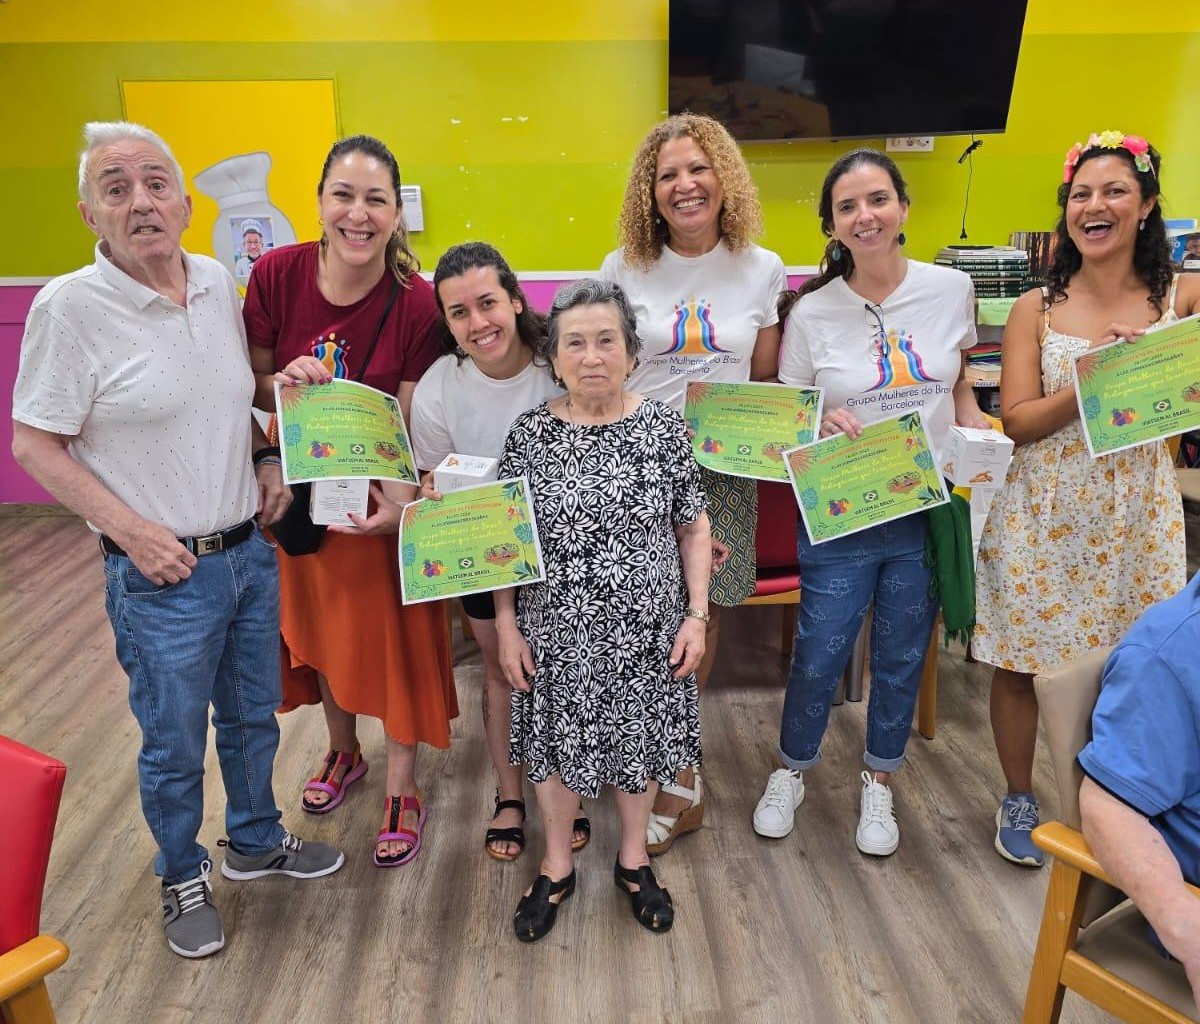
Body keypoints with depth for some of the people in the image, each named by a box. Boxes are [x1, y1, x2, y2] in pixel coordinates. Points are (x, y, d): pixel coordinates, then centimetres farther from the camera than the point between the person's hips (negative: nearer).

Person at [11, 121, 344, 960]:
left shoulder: (219, 284, 2)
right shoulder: (71, 307, -14)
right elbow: (34, 446, -9)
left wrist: (267, 462, 2)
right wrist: (133, 530, -17)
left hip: (250, 551, 5)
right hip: (163, 575, -5)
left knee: (253, 715, 21)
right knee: (174, 744, 13)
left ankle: (256, 840, 46)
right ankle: (183, 877, 39)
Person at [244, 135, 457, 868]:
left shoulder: (417, 303, -20)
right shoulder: (277, 274, -13)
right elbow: (251, 386, -2)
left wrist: (398, 501, -37)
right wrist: (281, 385, -25)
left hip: (382, 493, -3)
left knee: (395, 635, 4)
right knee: (318, 622, 19)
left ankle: (403, 790, 27)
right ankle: (343, 752, 47)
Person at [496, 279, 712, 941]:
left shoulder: (663, 428, -6)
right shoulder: (531, 433, -7)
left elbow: (694, 527, 1)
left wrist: (696, 614, -4)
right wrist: (507, 627, -4)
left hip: (647, 635, 1)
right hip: (557, 636, 0)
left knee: (640, 742, 17)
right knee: (556, 746, 15)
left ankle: (633, 860, 43)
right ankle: (557, 868, 40)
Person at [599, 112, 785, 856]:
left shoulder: (762, 270, 4)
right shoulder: (624, 269, 1)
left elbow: (766, 382, 9)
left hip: (723, 467, 1)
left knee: (702, 614, 8)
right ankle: (681, 774, 25)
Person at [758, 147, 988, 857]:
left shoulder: (952, 289, -1)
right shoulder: (812, 313, -7)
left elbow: (960, 388, 13)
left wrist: (984, 442, -5)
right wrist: (822, 427, -22)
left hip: (928, 509, 3)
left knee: (902, 659, 15)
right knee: (818, 658, 6)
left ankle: (879, 785, 39)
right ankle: (792, 772, 34)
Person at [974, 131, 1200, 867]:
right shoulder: (1037, 310, 1)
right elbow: (1018, 421, -7)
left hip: (1136, 515, 1)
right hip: (1041, 513, 0)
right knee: (1022, 663, 6)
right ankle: (1019, 798, 28)